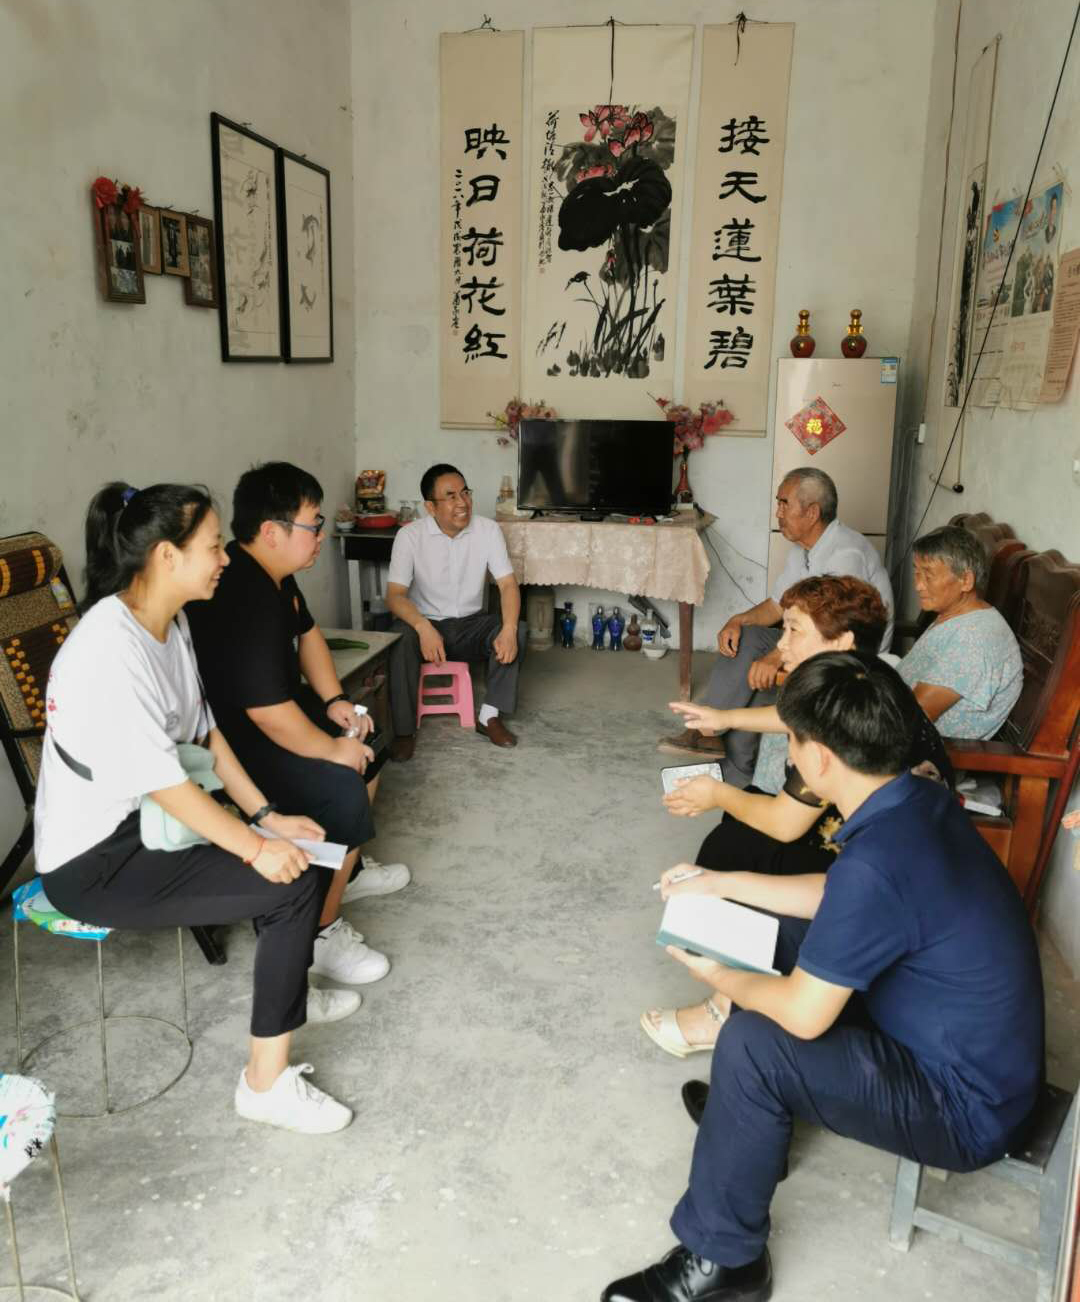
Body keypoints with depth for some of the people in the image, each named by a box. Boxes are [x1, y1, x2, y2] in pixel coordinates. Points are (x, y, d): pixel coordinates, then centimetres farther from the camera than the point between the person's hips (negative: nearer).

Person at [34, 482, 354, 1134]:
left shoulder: (172, 622, 2)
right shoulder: (111, 650, -27)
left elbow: (204, 729, 7)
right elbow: (162, 780, -26)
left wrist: (265, 816, 1)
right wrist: (254, 847, -20)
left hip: (147, 821, 9)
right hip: (95, 862, -9)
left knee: (302, 846, 5)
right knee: (294, 881, -18)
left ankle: (287, 984, 26)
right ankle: (267, 1081, -4)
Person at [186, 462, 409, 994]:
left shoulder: (271, 572, 1)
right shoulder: (244, 600, -31)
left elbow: (306, 632, 17)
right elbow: (268, 712, -34)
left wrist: (335, 702, 6)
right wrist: (333, 749, -19)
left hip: (267, 707, 11)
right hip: (228, 737, -11)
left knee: (368, 746, 17)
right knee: (342, 789, -23)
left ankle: (348, 869, 34)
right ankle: (320, 933, -6)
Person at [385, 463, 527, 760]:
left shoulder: (488, 530, -8)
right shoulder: (410, 535, -14)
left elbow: (508, 583, -12)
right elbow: (394, 594, -19)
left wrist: (509, 629, -32)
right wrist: (424, 627, -40)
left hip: (469, 624, 2)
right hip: (425, 622, -2)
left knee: (518, 632, -25)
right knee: (401, 638, -35)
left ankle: (489, 716, -13)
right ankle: (404, 730, -21)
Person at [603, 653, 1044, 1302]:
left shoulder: (876, 861, -35)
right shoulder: (918, 799, -6)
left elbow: (804, 1015, -24)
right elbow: (832, 900, 12)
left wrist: (721, 978, -5)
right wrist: (723, 883, 13)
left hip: (966, 1106, -9)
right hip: (979, 1049, 9)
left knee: (752, 1045, -21)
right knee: (777, 936, 12)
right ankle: (751, 1122, 32)